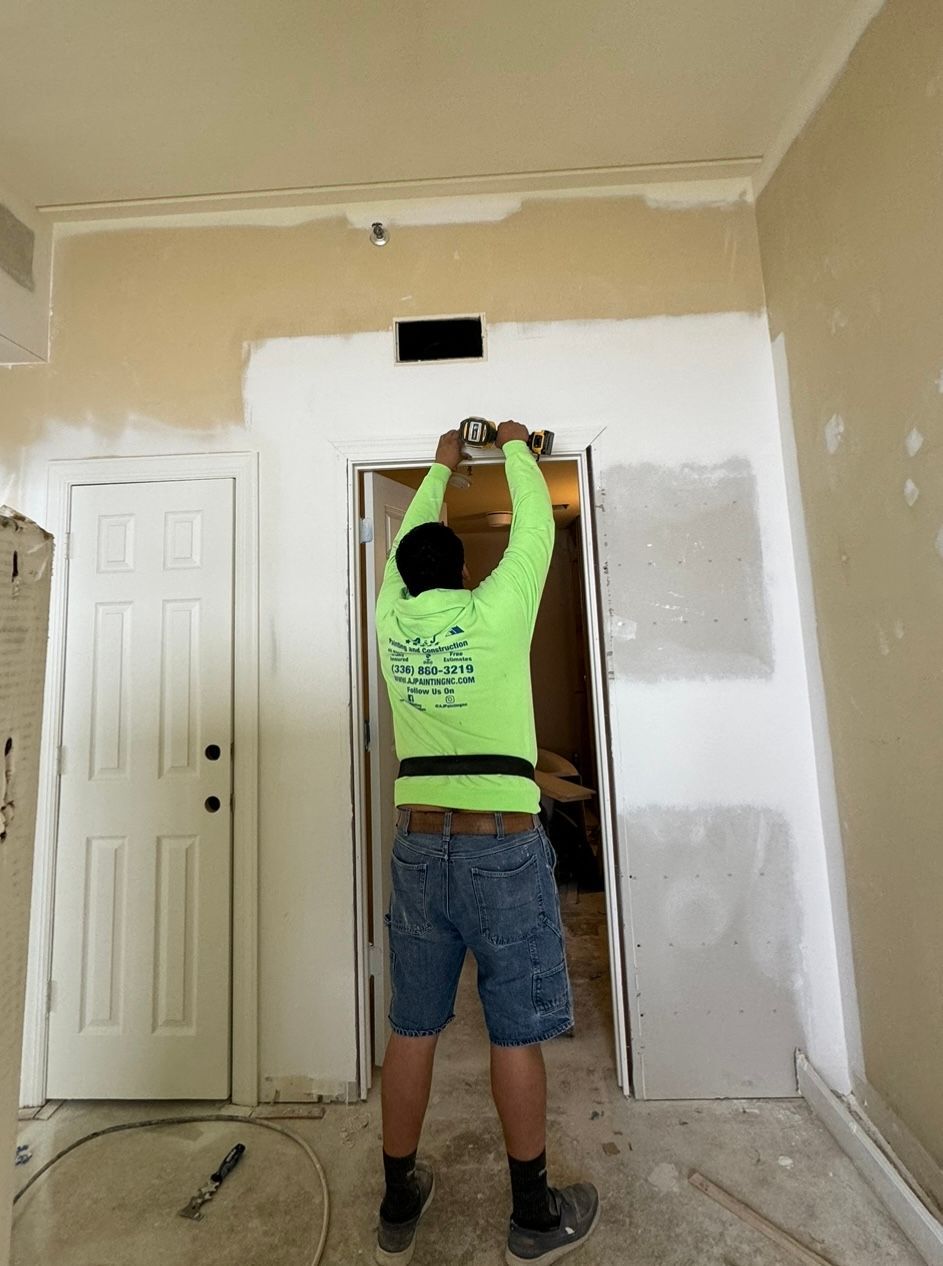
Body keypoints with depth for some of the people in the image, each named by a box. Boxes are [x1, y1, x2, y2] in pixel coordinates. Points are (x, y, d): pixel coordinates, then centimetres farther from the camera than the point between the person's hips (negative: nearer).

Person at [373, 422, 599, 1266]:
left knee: (413, 1029, 18)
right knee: (517, 1033, 13)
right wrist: (514, 447, 29)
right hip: (503, 846, -3)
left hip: (419, 844, 4)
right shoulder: (494, 613, -6)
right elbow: (535, 528, 10)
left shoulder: (391, 622, 5)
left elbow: (407, 545, 24)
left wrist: (441, 467, 38)